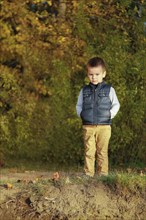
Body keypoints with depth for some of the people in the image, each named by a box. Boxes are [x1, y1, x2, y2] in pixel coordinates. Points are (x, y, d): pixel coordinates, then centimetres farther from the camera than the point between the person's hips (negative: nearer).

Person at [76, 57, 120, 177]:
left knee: (102, 152, 1)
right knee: (89, 151, 0)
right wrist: (81, 114, 1)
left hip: (104, 126, -2)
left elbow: (116, 105, 8)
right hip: (88, 126, 2)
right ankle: (88, 173, 2)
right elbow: (79, 105, 18)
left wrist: (110, 115, -6)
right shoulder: (84, 90, 10)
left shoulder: (109, 89, 4)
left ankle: (103, 173, 4)